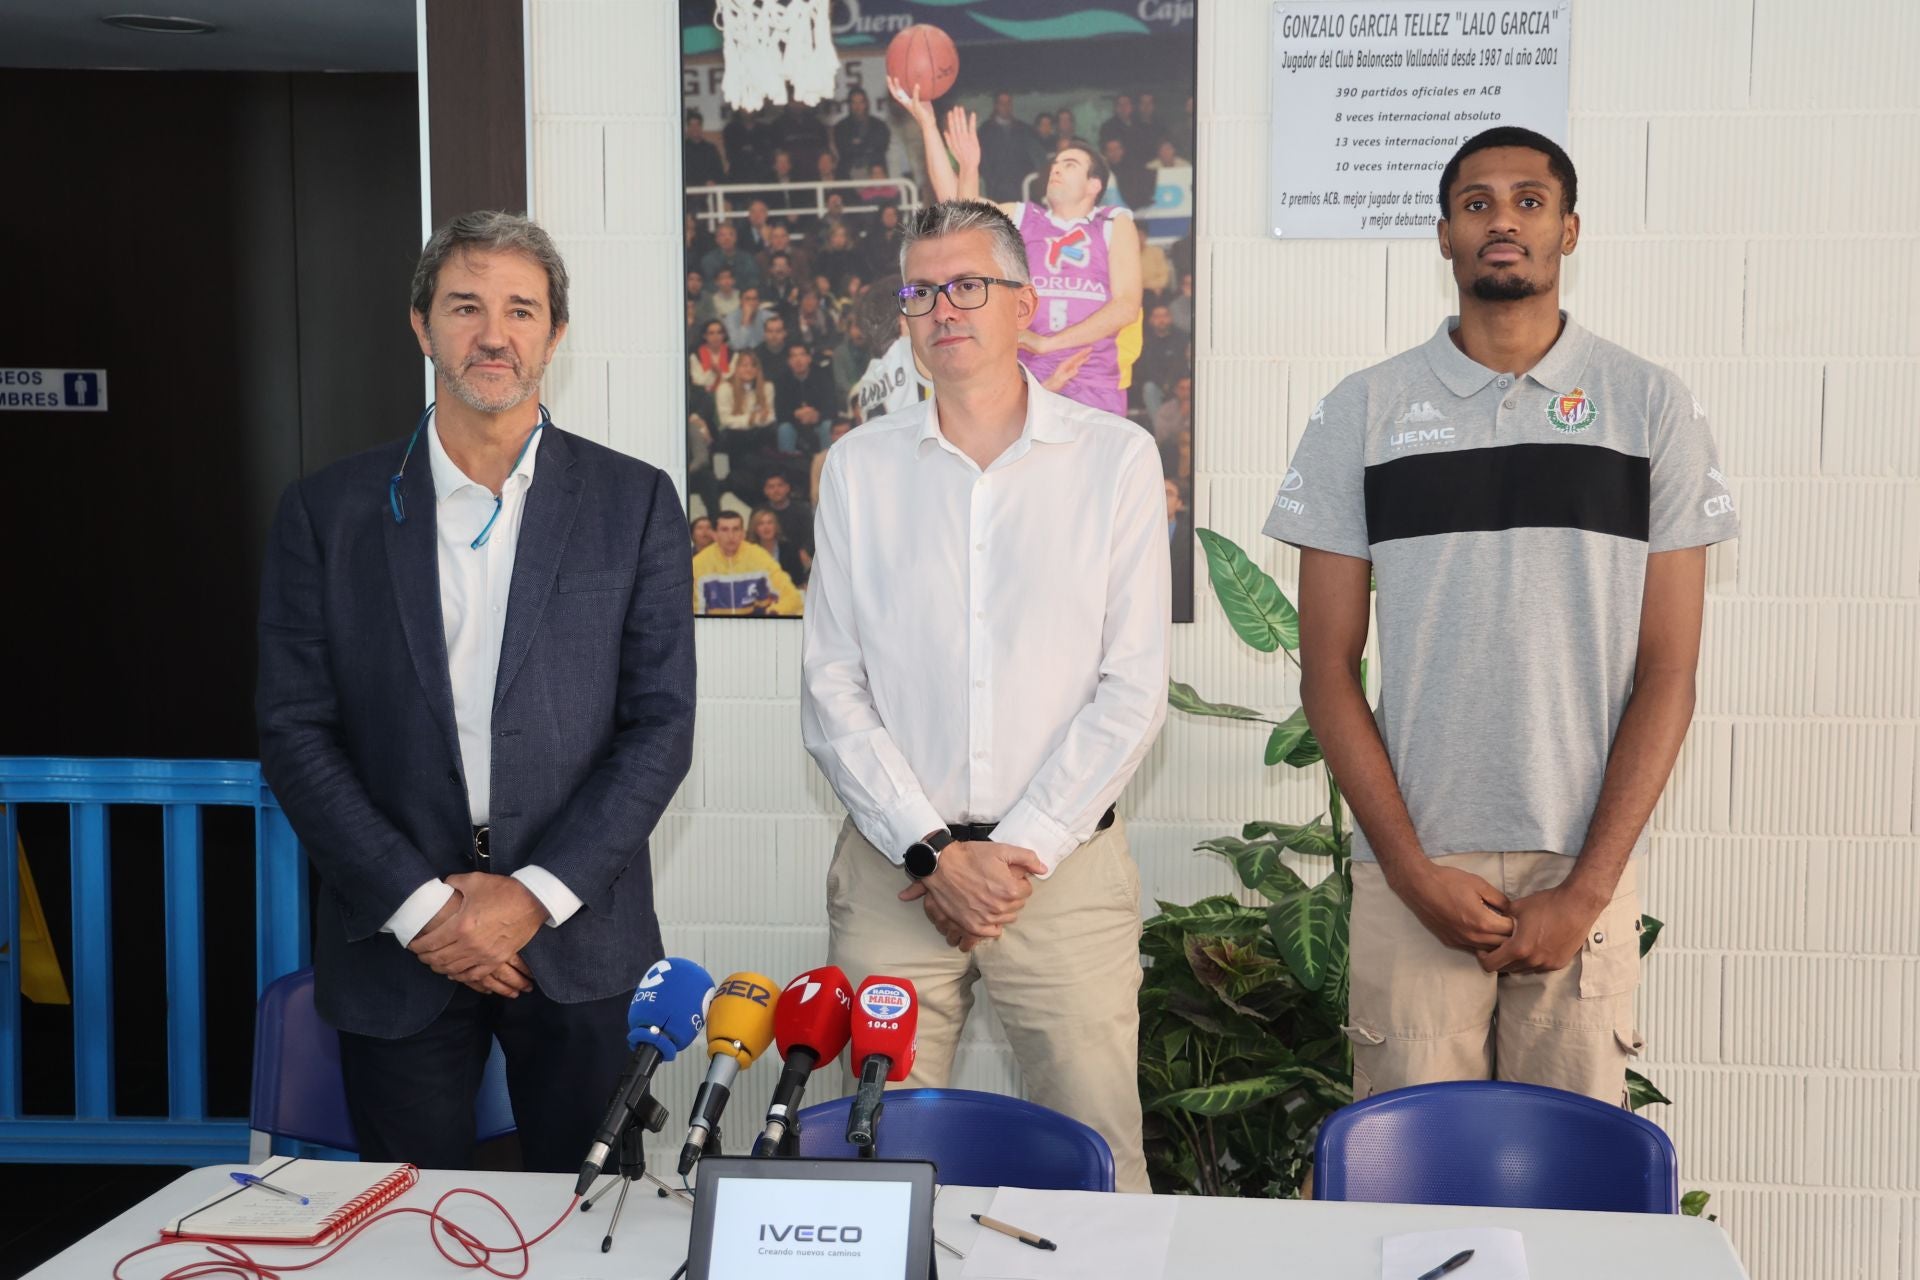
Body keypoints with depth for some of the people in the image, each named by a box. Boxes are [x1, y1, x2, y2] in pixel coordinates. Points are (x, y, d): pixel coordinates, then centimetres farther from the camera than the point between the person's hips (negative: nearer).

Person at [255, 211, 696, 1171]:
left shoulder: (634, 502, 2)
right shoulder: (328, 511, 3)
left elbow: (661, 723, -2)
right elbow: (295, 731, 0)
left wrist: (536, 895, -10)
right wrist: (416, 904, -9)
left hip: (578, 943, 0)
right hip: (394, 946, 1)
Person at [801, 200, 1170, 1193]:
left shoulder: (1115, 457, 2)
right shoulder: (861, 466, 7)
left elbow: (1132, 688, -2)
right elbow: (831, 688, 3)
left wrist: (1022, 850, -9)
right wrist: (932, 850, -7)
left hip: (1064, 863, -1)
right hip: (892, 871, 2)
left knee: (1098, 1166, 2)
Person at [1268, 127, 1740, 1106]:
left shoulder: (1650, 407, 5)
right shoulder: (1364, 412, 5)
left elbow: (1666, 676, 1)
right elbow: (1328, 672, 3)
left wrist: (1585, 888, -7)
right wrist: (1415, 871, -6)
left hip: (1585, 873, 0)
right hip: (1412, 875, 0)